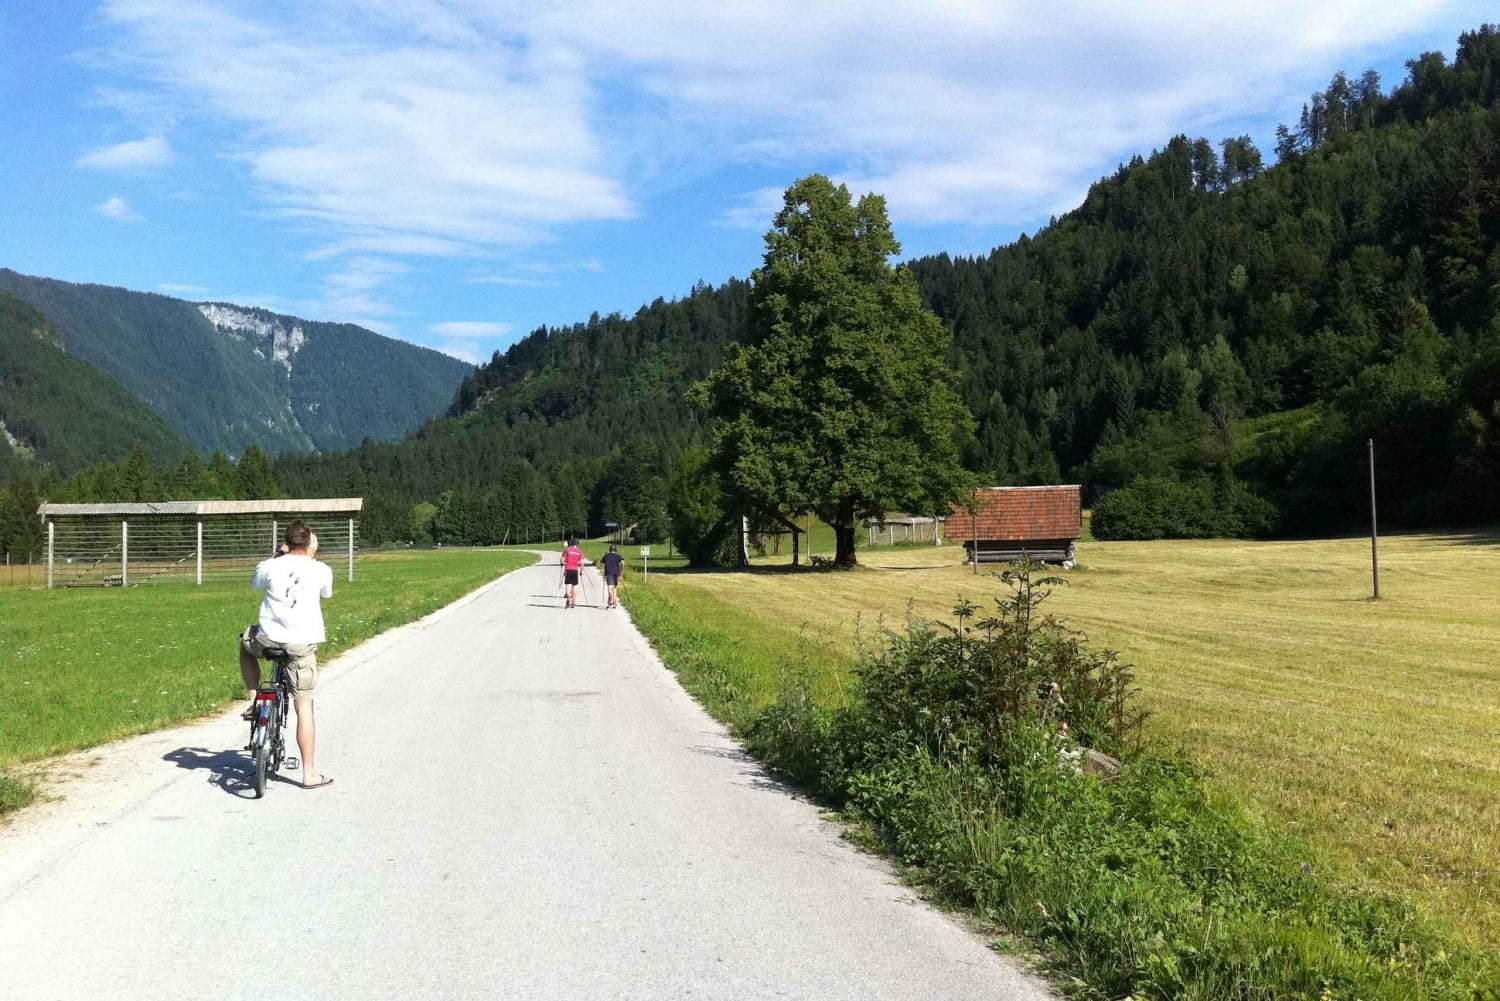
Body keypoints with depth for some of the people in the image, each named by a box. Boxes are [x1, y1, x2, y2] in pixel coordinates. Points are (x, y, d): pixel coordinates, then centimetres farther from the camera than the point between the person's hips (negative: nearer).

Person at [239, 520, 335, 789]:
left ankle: (254, 701, 28)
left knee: (246, 644, 37)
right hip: (303, 644, 0)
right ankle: (310, 773, 6)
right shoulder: (321, 570, -3)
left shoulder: (271, 567, -2)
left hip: (269, 639, 1)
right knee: (304, 707, 4)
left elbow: (255, 583, 21)